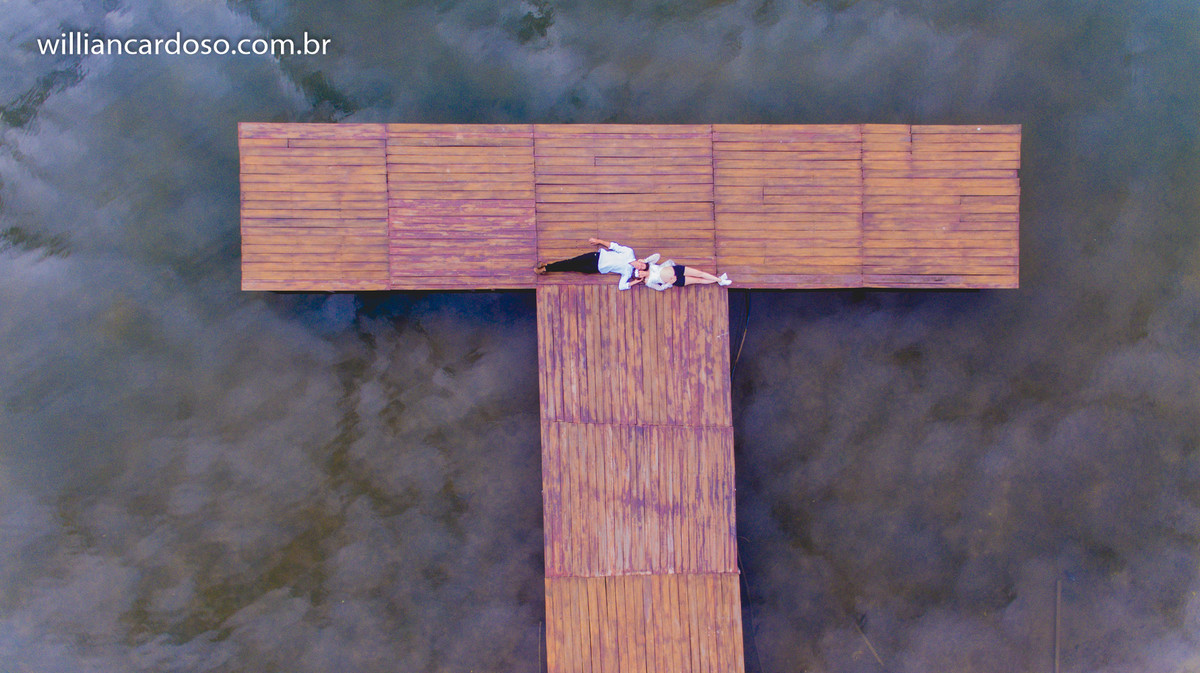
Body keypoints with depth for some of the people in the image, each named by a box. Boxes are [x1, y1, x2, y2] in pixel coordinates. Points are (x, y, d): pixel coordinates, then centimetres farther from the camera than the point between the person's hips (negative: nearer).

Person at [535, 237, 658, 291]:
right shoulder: (629, 253, -6)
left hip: (599, 268, -1)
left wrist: (633, 283, -25)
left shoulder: (628, 272, -9)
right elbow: (614, 245, -2)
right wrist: (599, 241, -2)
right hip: (598, 256, 1)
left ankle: (546, 269, 4)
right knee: (572, 262, -7)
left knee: (572, 268, -7)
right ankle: (547, 266, 8)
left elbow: (621, 286, -13)